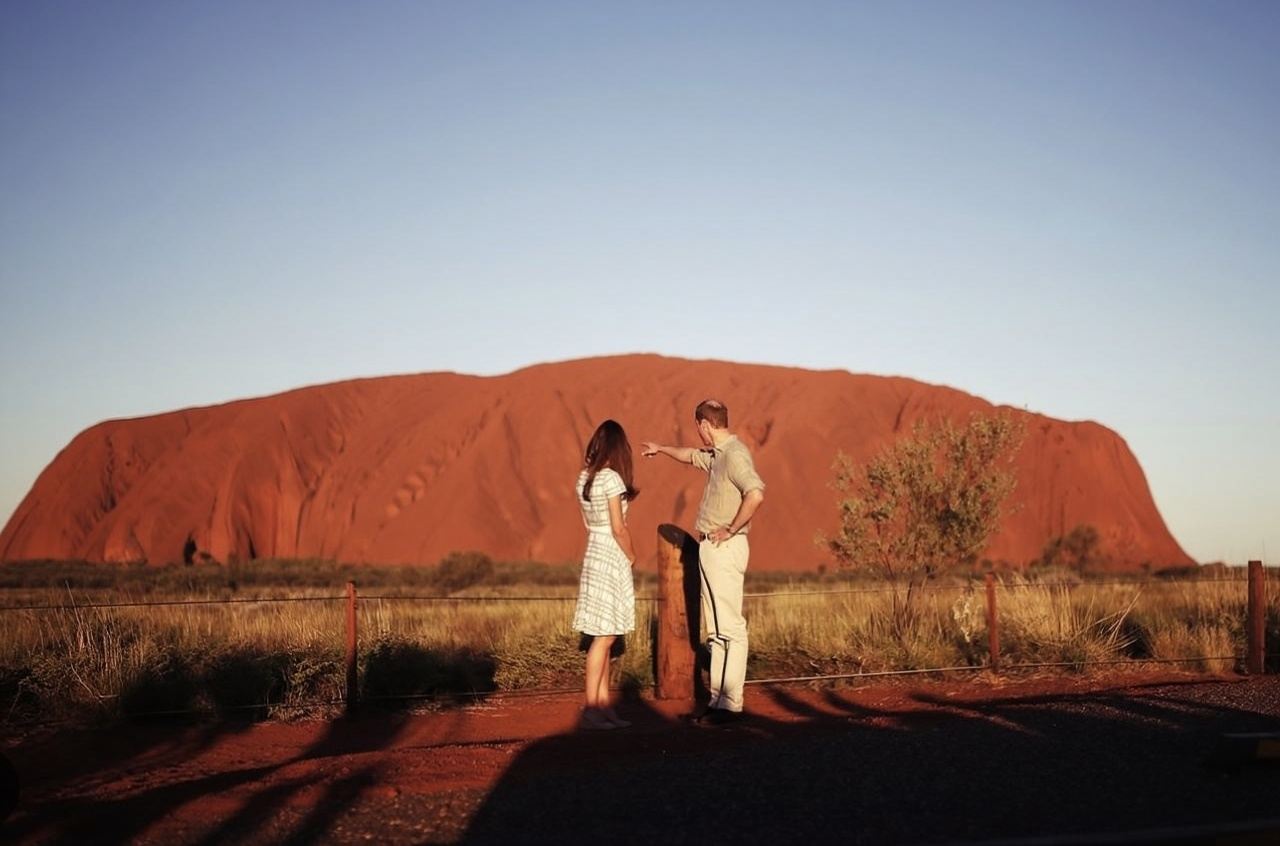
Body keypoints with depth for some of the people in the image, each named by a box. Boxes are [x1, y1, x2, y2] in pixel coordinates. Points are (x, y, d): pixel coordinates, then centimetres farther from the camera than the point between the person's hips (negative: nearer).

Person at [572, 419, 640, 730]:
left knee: (604, 637, 12)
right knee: (604, 636, -4)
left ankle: (603, 705, 16)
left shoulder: (584, 479, 8)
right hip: (611, 559, -8)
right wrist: (631, 555, -2)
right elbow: (618, 528, -16)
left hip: (594, 554, 8)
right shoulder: (611, 479, -16)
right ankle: (591, 709, -2)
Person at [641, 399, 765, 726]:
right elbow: (692, 456, 39)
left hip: (725, 548, -11)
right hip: (710, 548, 11)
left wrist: (732, 529, -20)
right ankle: (718, 699, 15)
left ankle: (730, 703, -10)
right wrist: (661, 449, 52)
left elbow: (756, 493, -30)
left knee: (729, 627, -10)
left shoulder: (735, 454, -14)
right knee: (716, 629, 11)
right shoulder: (717, 454, 16)